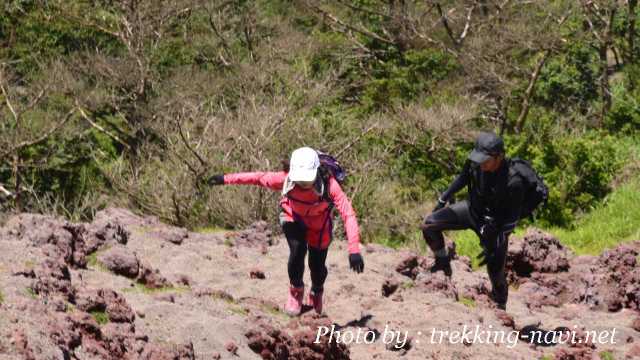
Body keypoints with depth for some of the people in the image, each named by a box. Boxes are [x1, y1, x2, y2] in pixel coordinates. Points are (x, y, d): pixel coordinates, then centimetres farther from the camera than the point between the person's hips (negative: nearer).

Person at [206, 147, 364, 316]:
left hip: (319, 224, 0)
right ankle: (296, 291, 8)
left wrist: (354, 250, -52)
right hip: (293, 218, 0)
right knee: (297, 251, -23)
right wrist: (226, 179, -17)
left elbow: (348, 214, -45)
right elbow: (259, 178, -21)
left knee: (317, 266, 2)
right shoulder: (287, 178, -37)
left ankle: (316, 292, 41)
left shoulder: (329, 184, -41)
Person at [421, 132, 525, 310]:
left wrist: (491, 246, -21)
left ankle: (500, 306, 34)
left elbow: (512, 219, -23)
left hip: (496, 224, -4)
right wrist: (443, 200, 8)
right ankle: (443, 262, 12)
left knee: (496, 274, 4)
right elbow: (463, 178, 3)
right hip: (472, 209, 5)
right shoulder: (475, 162, -22)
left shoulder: (513, 182, -36)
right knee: (429, 225, -12)